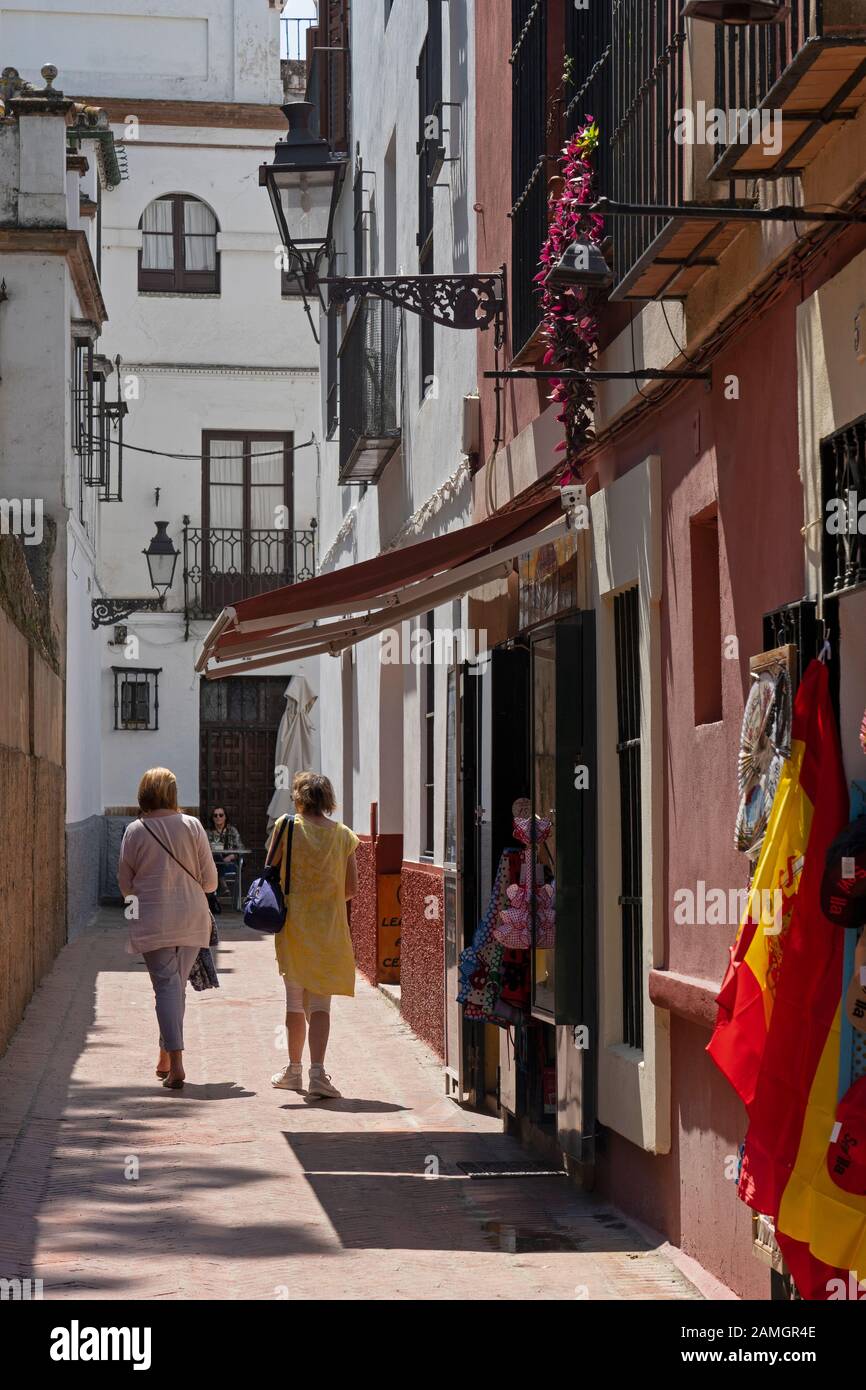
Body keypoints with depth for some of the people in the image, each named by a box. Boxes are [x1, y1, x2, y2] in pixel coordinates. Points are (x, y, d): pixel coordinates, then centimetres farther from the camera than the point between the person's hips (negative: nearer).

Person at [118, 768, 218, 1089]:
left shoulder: (135, 831, -4)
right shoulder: (192, 826, -1)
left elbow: (125, 883, 4)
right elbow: (210, 880, 3)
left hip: (153, 919, -2)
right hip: (192, 918, 2)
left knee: (166, 984, -3)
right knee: (178, 984, 15)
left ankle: (176, 1063, -15)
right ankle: (165, 1058, 24)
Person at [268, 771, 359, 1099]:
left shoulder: (287, 826, -6)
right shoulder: (344, 835, 0)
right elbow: (352, 888, 1)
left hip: (294, 924, -1)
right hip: (330, 930, 1)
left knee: (295, 999, 13)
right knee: (320, 1003, 3)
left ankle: (294, 1070, 22)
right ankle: (317, 1072, -12)